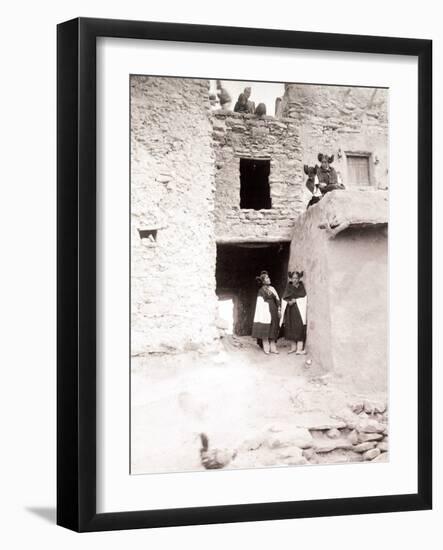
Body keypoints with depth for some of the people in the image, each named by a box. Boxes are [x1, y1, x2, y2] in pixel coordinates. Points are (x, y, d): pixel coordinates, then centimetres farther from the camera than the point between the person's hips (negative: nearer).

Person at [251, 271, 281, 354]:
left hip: (274, 311, 6)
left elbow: (277, 299, 15)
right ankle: (266, 348, 0)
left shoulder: (272, 288, 13)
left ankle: (273, 347, 9)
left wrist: (278, 309, 6)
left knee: (273, 330, 6)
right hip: (266, 311, -6)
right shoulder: (261, 290, -3)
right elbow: (260, 303, -7)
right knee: (265, 329, -4)